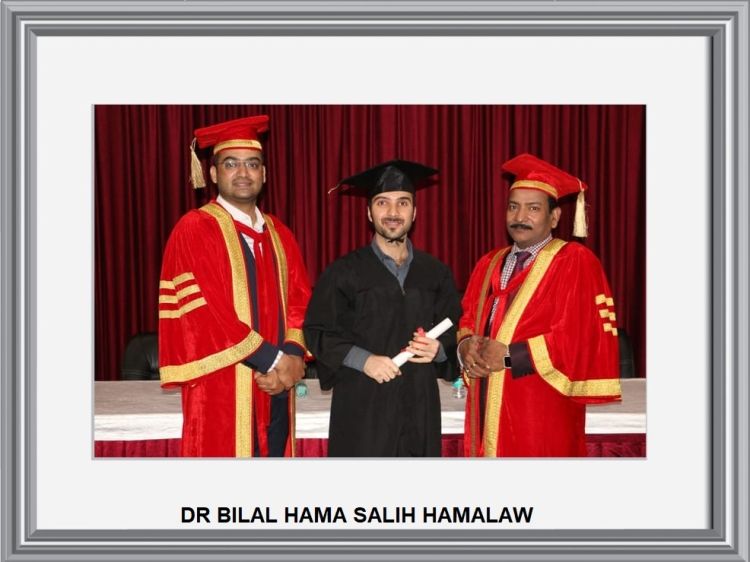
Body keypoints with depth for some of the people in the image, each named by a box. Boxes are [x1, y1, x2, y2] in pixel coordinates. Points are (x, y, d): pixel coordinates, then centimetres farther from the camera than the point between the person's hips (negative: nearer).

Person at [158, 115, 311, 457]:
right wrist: (274, 360, -14)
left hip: (276, 389, 6)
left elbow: (299, 303, 8)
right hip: (222, 390, -6)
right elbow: (205, 312, -15)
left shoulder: (279, 234, 13)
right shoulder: (194, 230, -6)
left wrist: (291, 358, -10)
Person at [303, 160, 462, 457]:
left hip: (420, 407, 3)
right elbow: (317, 332, -2)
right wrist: (362, 359, -15)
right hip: (362, 409, -2)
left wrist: (438, 350, -9)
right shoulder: (343, 272, -1)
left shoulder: (436, 273, 8)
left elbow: (455, 336, 12)